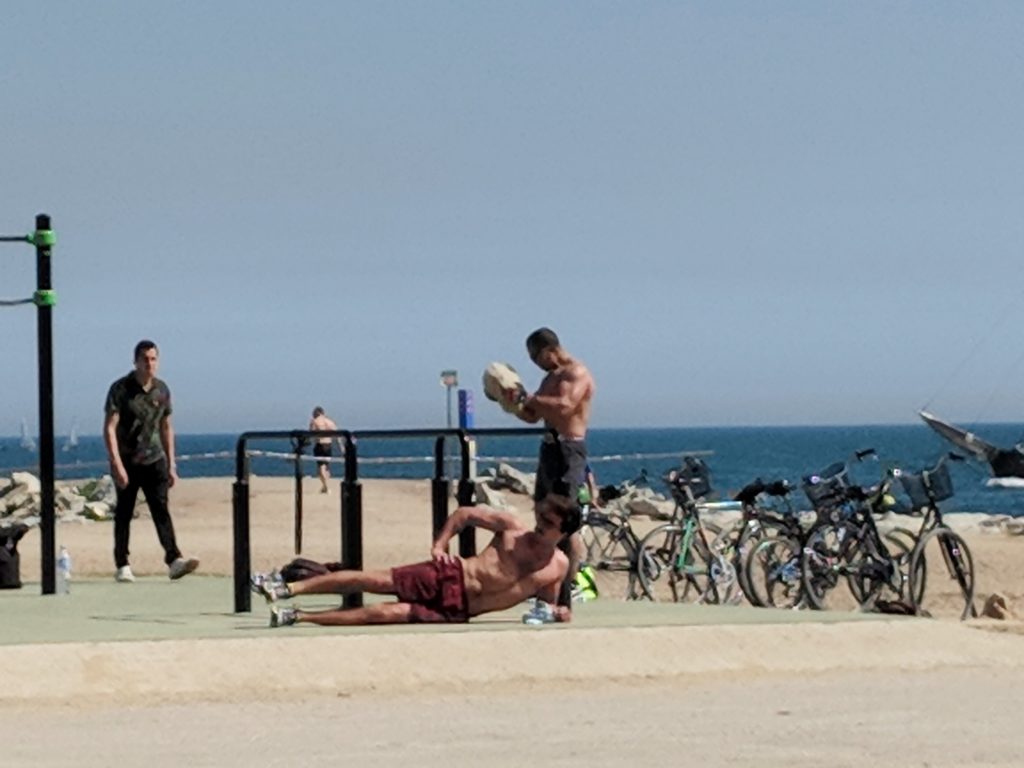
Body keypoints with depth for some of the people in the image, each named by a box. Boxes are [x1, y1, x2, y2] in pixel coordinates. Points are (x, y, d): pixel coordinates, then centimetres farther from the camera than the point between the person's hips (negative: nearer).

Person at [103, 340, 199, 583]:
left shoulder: (162, 390, 6)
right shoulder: (120, 389, -9)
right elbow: (109, 428, -13)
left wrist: (171, 465, 12)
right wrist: (117, 465, -20)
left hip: (154, 460, 3)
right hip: (126, 461, -3)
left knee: (161, 509, -10)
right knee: (124, 514, 4)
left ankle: (174, 561, -21)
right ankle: (122, 566, 13)